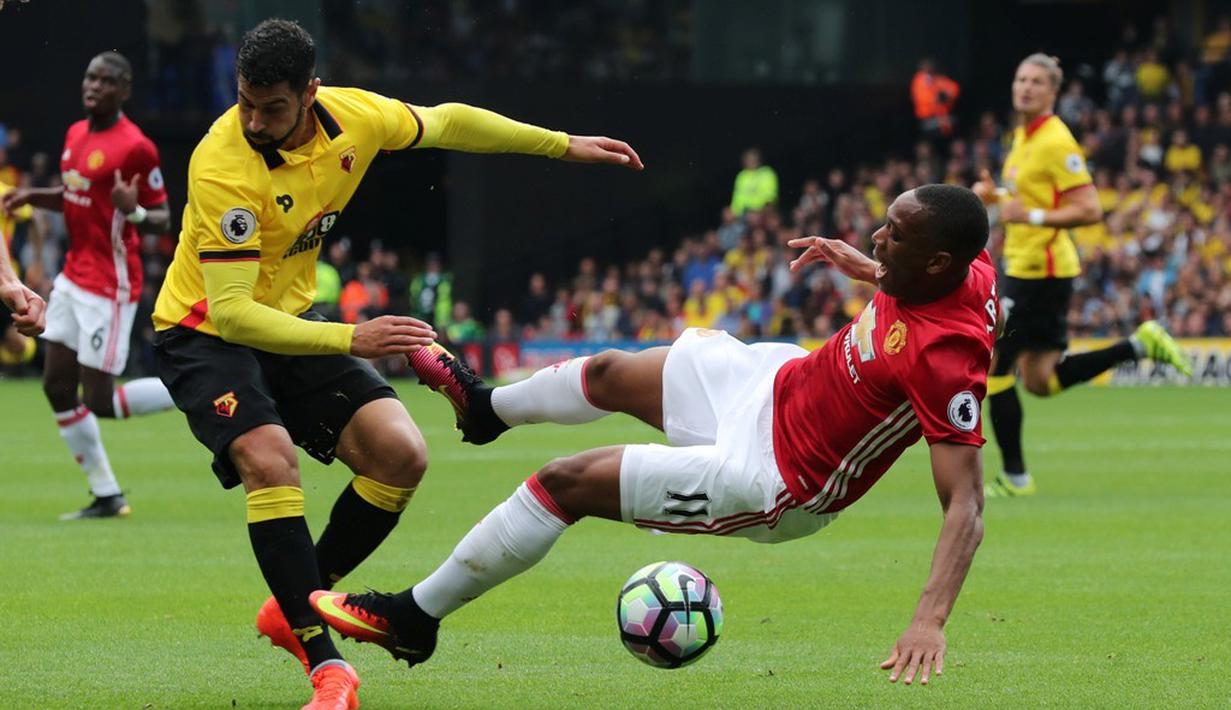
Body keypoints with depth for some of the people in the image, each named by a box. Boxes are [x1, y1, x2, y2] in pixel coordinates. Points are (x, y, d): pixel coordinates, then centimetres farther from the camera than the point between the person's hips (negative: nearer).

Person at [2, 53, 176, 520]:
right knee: (57, 387, 5)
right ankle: (106, 496, 13)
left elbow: (162, 219, -11)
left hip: (110, 285, -8)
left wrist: (134, 212, -32)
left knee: (100, 403, -9)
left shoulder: (135, 147, -15)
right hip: (74, 276, 8)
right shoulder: (75, 134, 9)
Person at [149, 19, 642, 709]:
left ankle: (294, 609, 10)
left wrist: (565, 145, 15)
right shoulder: (223, 167, -32)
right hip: (204, 333, -6)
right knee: (270, 460, -30)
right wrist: (349, 340, -42)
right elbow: (229, 312, -34)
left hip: (292, 319, 6)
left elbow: (448, 122, 8)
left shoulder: (353, 116, -14)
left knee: (401, 454, -9)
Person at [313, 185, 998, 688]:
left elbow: (967, 505, -38)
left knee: (565, 483, -4)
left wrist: (931, 621, -48)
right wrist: (867, 267, 11)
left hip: (774, 481, -8)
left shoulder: (946, 360, -38)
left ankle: (415, 617, 17)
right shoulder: (969, 268, -16)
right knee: (608, 372, 25)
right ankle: (487, 407, 62)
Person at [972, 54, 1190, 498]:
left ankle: (1014, 476, 4)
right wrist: (995, 195, 10)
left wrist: (1031, 216, -25)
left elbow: (1089, 210, -20)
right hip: (1022, 266, 10)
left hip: (1040, 272, -10)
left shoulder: (1056, 142, -16)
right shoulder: (1023, 136, 12)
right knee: (1040, 382, 14)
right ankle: (1140, 345, 19)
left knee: (993, 369, -5)